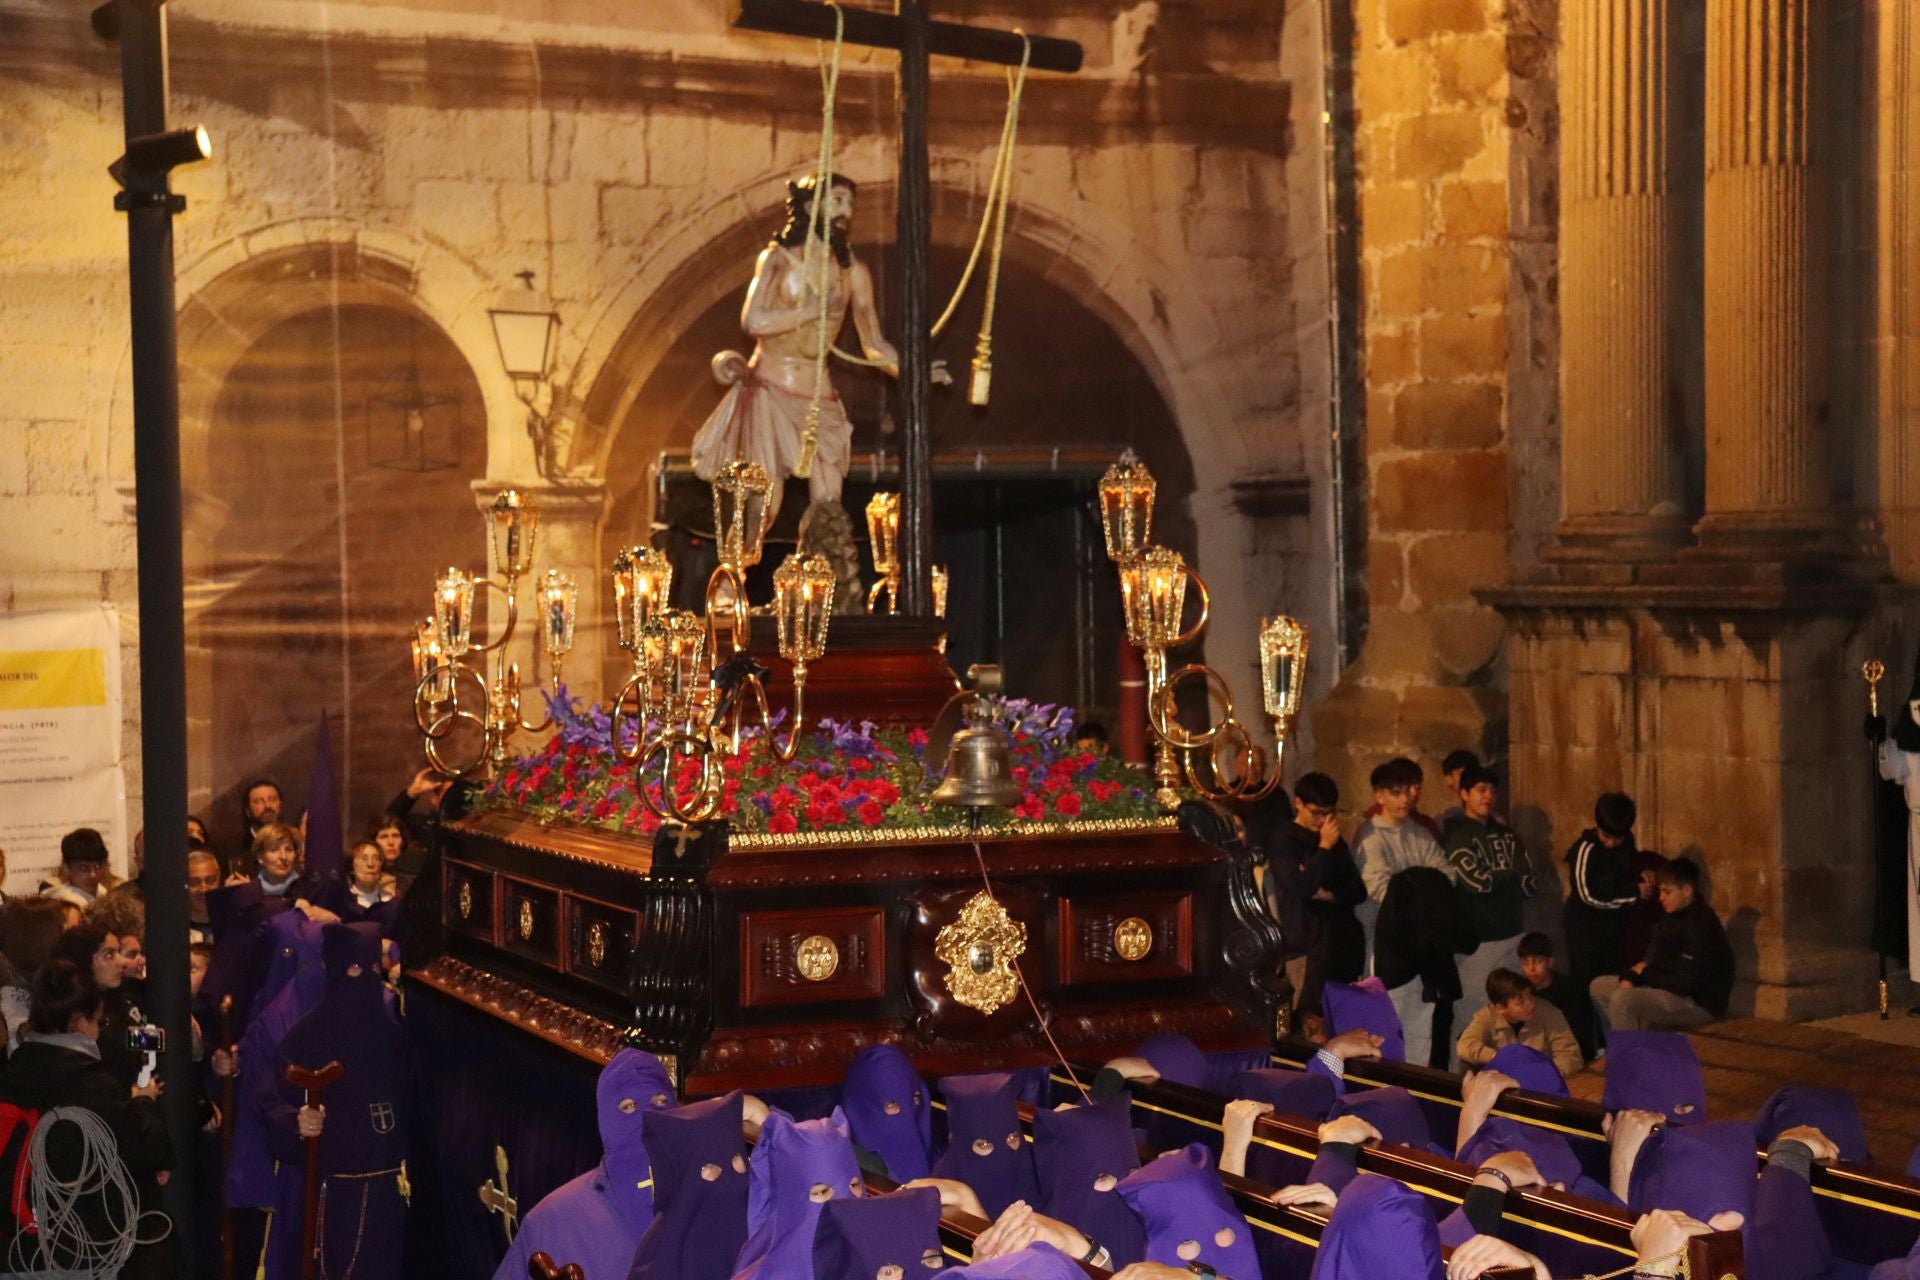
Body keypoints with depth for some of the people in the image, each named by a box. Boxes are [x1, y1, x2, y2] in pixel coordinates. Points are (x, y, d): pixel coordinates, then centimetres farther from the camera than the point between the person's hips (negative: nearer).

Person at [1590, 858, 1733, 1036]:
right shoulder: (1672, 918, 8)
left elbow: (1684, 983, -25)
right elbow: (1652, 959, 13)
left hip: (1700, 1003, -10)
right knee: (1599, 987, 10)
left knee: (1623, 1000, -30)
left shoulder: (1699, 925, -22)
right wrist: (1629, 978, -7)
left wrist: (1645, 972, -10)